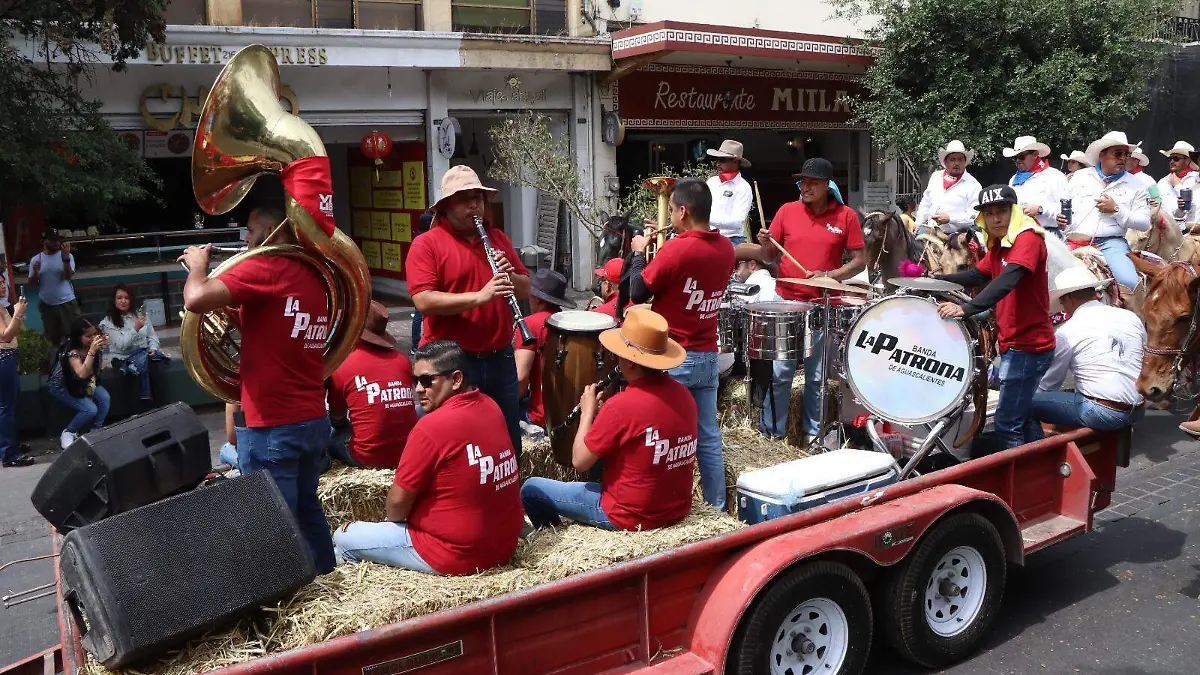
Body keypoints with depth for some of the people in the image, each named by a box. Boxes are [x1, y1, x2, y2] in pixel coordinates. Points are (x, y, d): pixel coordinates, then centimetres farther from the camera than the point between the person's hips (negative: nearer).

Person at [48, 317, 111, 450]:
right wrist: (92, 351, -47)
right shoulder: (71, 351, -31)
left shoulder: (91, 345, -14)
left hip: (83, 383, 6)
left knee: (104, 397, -19)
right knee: (90, 409, -23)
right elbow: (82, 374, -43)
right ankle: (68, 433, 2)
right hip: (61, 386, -6)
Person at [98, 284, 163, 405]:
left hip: (145, 352, 5)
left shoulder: (139, 314, 9)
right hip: (124, 358, -5)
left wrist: (153, 348, -11)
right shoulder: (108, 322, -6)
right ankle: (145, 401, -24)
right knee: (143, 359, -34)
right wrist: (136, 328, -27)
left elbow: (152, 336, 11)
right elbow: (121, 346, -17)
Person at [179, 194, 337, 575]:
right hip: (315, 420, 8)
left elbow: (196, 299, -24)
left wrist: (198, 265, -5)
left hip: (273, 426, -8)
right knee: (306, 508, 21)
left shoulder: (264, 268, -14)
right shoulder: (315, 277, 11)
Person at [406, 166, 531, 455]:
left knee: (509, 441, 15)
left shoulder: (498, 238, 11)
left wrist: (511, 276, -9)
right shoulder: (427, 244, -7)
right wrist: (480, 296, -25)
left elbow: (525, 290, 13)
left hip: (500, 358, 5)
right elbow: (424, 301, -18)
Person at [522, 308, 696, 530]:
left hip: (632, 518, -7)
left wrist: (588, 412, -2)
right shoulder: (684, 395, -4)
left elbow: (579, 461, -14)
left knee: (531, 489, 8)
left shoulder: (622, 405, -25)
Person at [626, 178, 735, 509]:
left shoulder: (676, 249, -19)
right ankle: (717, 508, 19)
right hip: (709, 356, 7)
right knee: (708, 437, 12)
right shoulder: (725, 248, 3)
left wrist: (639, 252, 4)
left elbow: (637, 293, -10)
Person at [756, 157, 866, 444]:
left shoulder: (846, 216, 0)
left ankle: (814, 431, 20)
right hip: (786, 302, 1)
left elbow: (859, 261, 1)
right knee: (779, 371, 1)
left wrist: (829, 276, -14)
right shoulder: (787, 211, 4)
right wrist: (765, 244, -14)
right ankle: (772, 429, 14)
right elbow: (770, 257, 9)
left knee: (817, 374, 6)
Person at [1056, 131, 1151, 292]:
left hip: (1110, 243, -1)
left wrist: (1116, 210, -7)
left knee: (1129, 283, -26)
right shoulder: (1079, 176, 14)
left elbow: (1144, 223, 5)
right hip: (1074, 242, 2)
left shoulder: (1135, 185, 10)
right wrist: (1061, 221, -4)